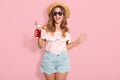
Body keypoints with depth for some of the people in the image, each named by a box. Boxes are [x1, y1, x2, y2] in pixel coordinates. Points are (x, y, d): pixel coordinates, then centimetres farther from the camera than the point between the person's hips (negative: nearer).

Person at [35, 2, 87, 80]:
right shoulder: (46, 28, -6)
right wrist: (39, 37, -21)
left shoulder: (66, 30, 0)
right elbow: (41, 45, -4)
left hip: (62, 59, 1)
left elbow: (66, 46, 7)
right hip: (49, 59, -1)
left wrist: (78, 41, -1)